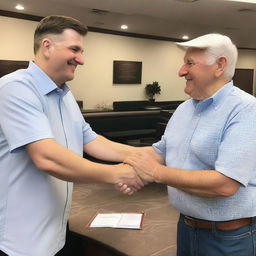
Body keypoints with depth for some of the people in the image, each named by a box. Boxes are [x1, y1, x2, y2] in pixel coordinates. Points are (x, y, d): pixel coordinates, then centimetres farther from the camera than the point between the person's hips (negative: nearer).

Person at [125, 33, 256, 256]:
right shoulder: (183, 108, 5)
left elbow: (224, 184, -28)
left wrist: (156, 172, -23)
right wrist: (137, 173, -5)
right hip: (186, 226, 7)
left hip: (229, 238, -6)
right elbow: (160, 152, 14)